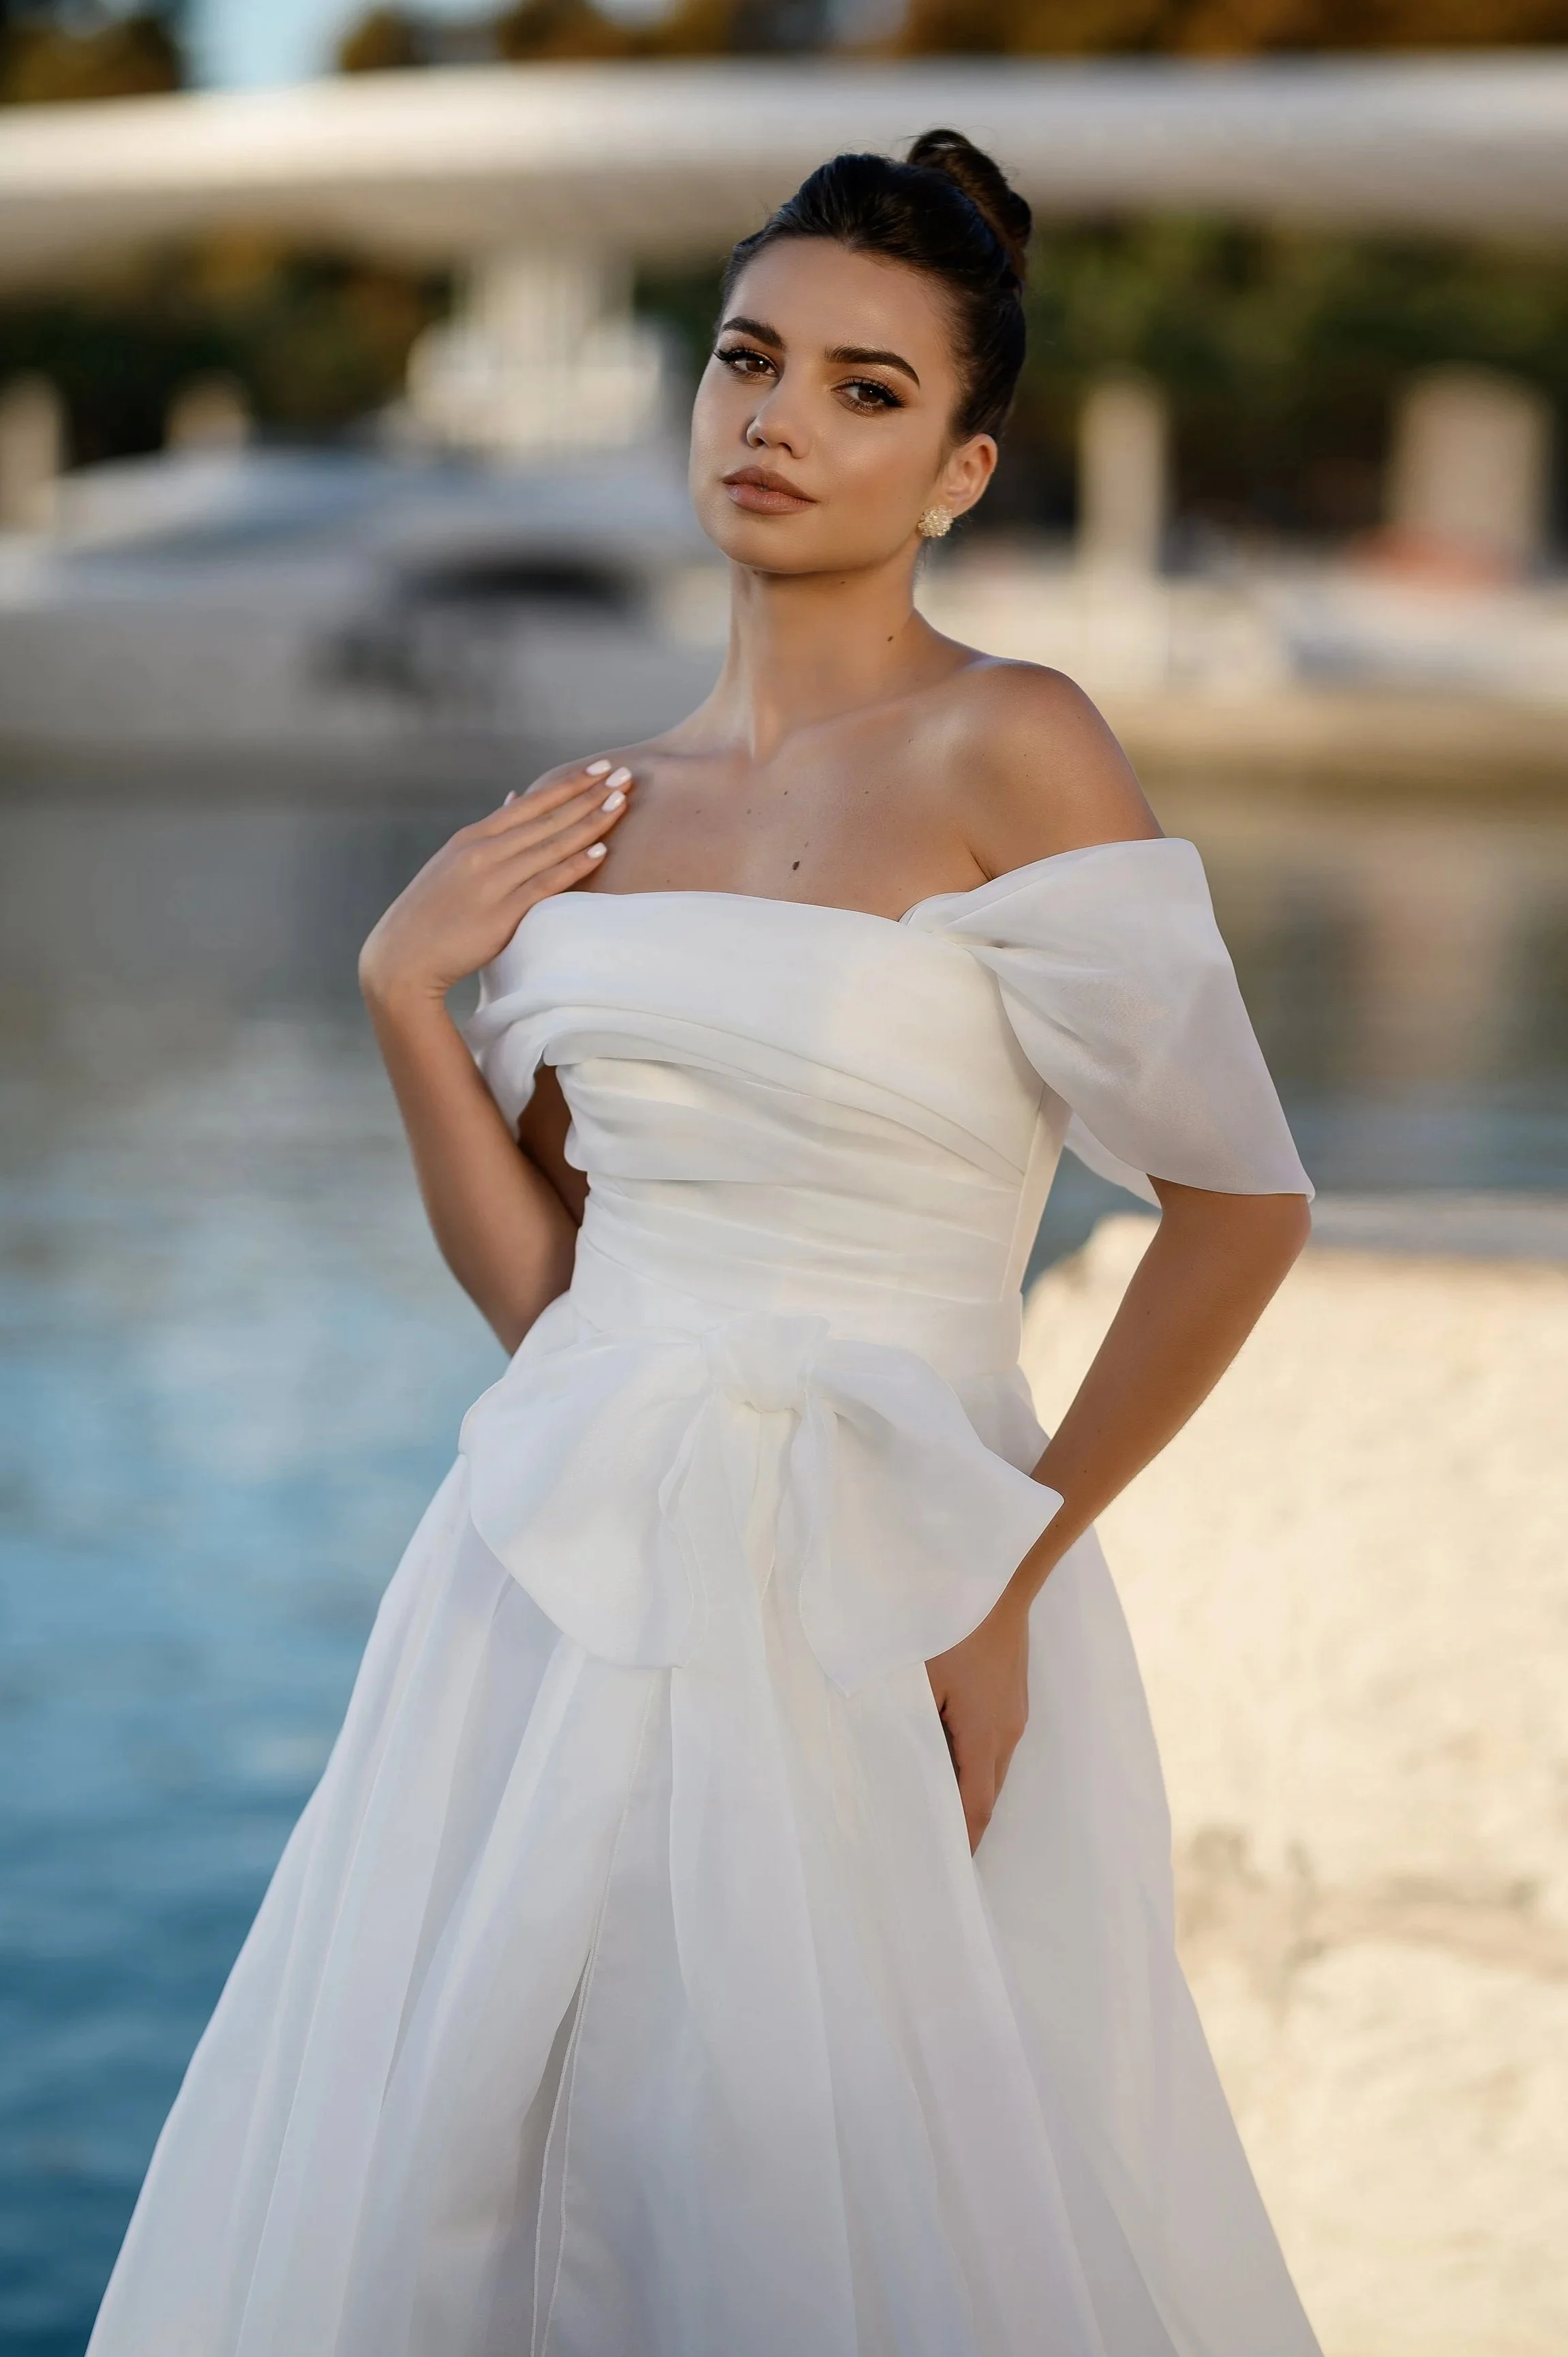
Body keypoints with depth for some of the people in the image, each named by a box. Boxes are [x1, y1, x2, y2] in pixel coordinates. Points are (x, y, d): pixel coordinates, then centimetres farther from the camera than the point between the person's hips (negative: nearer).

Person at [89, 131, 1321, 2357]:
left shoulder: (1006, 752, -9)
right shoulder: (611, 809, 9)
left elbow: (1241, 1206, -11)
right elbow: (536, 1279, 9)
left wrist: (1014, 1558, -9)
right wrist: (406, 989, -2)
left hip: (864, 1591, -6)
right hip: (565, 1571, 6)